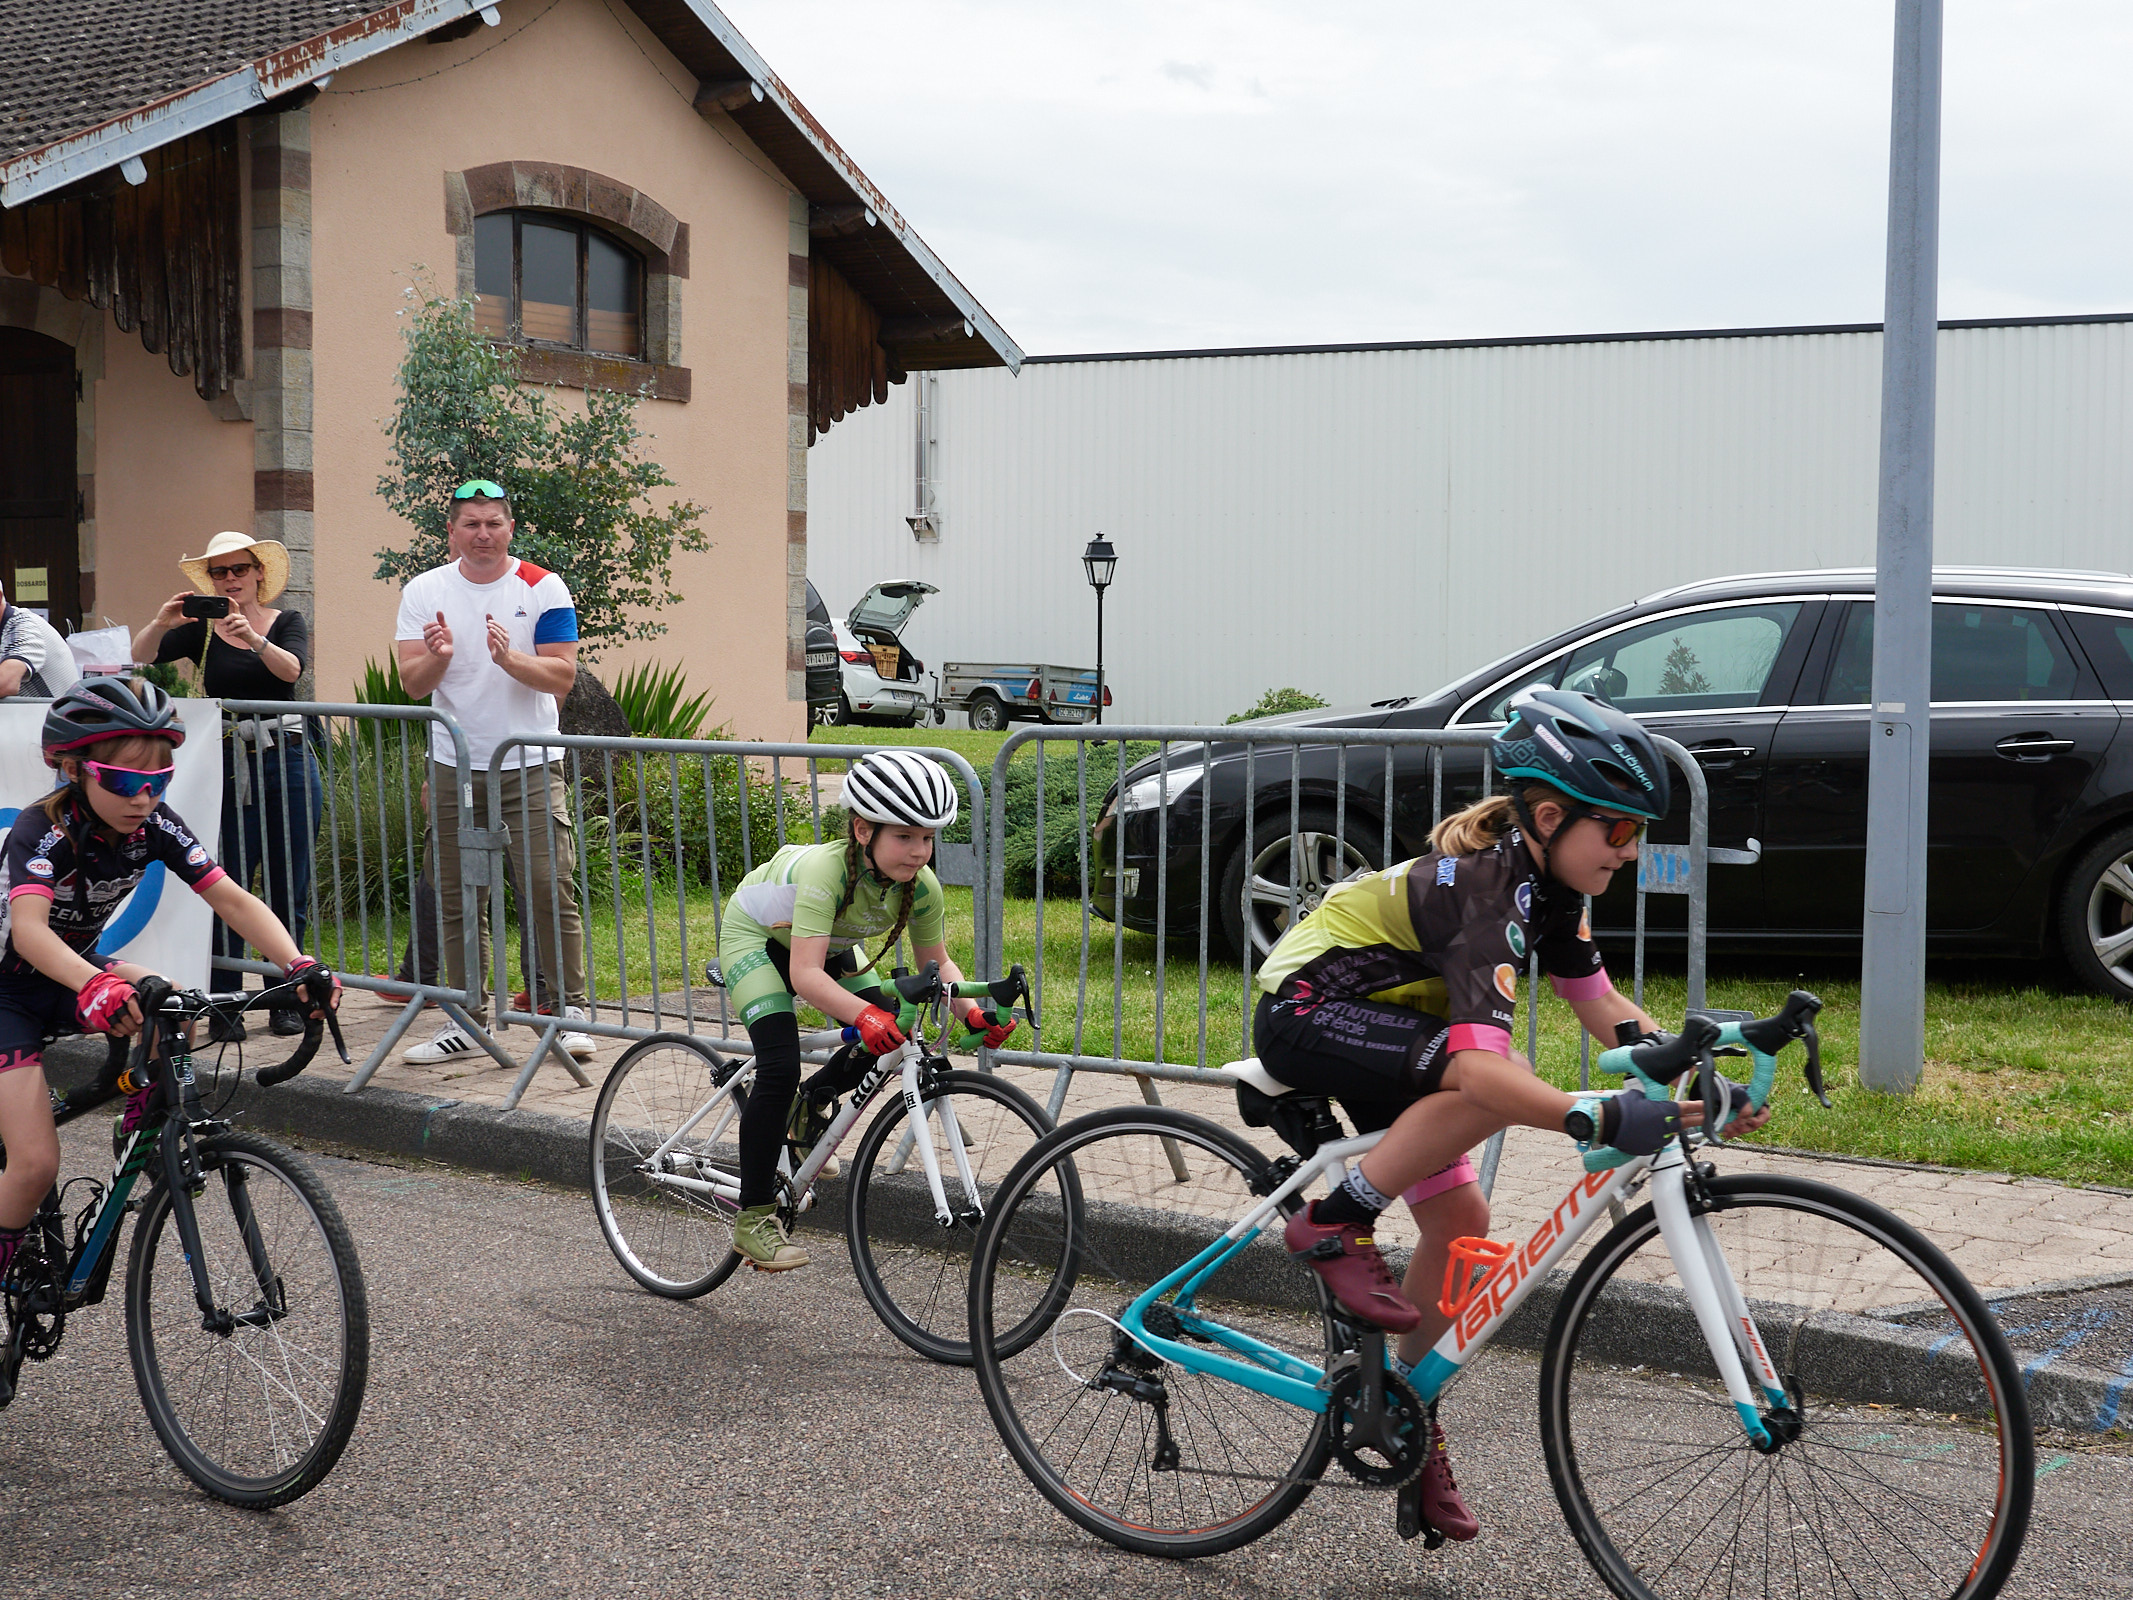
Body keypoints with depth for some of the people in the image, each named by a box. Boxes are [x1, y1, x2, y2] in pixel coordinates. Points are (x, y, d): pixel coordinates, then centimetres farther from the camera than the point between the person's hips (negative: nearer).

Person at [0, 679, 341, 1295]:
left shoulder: (155, 826, -15)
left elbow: (232, 899, -22)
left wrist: (299, 965, -40)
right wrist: (94, 987, -66)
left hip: (75, 970, 5)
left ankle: (140, 1121, 0)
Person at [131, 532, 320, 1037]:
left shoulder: (287, 622, 7)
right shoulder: (200, 631, 8)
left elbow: (291, 669, -13)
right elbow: (141, 656, -4)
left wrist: (253, 637, -31)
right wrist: (160, 623, -23)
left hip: (288, 761, 0)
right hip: (228, 764, 0)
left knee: (290, 891, 4)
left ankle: (285, 1001, 12)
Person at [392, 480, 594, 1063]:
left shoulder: (543, 589, -2)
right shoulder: (424, 591, 5)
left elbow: (562, 676, -7)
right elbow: (412, 683, 0)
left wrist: (508, 657, -24)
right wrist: (437, 658, -22)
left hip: (530, 763, -3)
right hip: (453, 767, 3)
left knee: (549, 887, -10)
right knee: (456, 898, 6)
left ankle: (572, 1011, -1)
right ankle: (467, 1020, 15)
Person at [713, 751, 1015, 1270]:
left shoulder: (921, 887, -24)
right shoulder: (827, 870, -41)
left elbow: (937, 963, -9)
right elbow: (804, 975, -48)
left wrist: (970, 1011, -27)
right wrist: (864, 1015, -63)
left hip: (825, 942, 6)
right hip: (757, 935, -6)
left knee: (886, 1036, -10)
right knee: (780, 1066, -20)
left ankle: (808, 1107, 20)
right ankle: (753, 1219, -9)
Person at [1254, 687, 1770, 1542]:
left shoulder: (1546, 882, -2)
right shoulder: (1489, 890, -30)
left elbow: (1598, 1001, 1)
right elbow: (1479, 1067, -42)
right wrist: (1597, 1118, -53)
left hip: (1370, 1026, 9)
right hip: (1305, 1014, -9)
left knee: (1460, 1220, 3)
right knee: (1501, 1084, -31)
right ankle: (1331, 1227, -18)